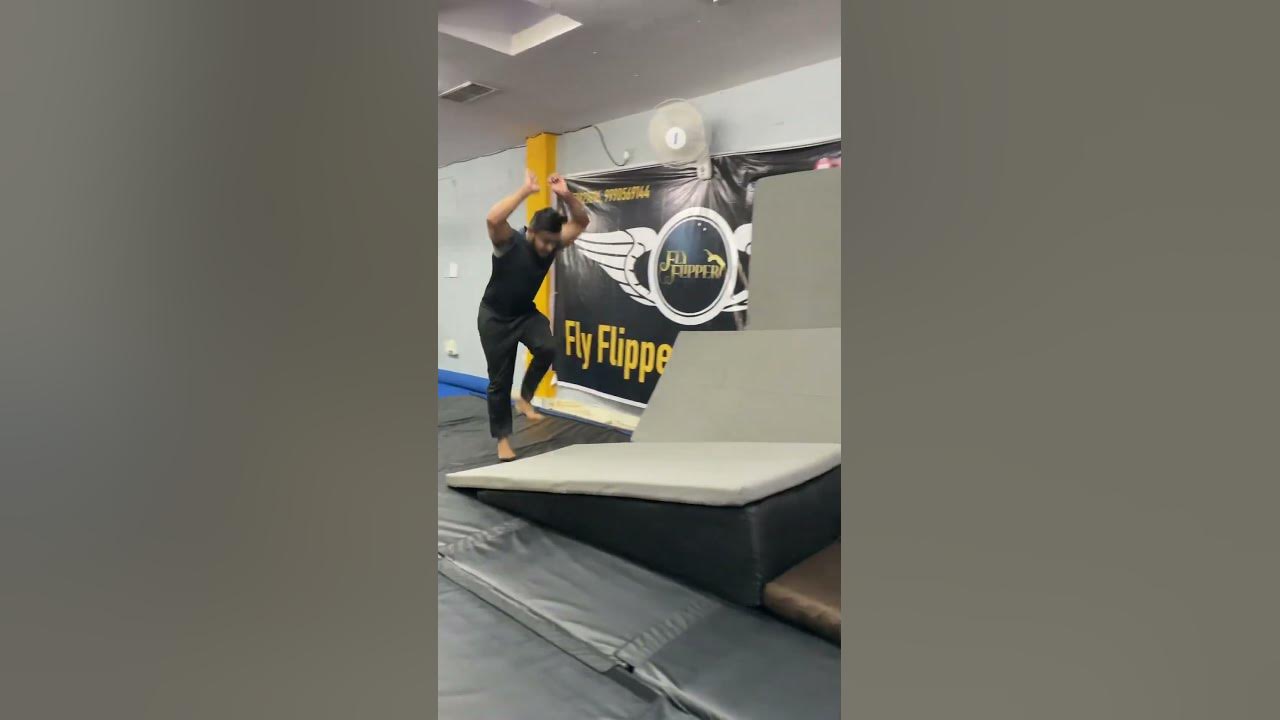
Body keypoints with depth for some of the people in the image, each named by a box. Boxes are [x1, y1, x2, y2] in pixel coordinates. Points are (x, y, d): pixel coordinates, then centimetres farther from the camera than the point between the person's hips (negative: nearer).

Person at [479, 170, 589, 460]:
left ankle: (525, 398, -1)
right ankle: (503, 439, 18)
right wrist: (526, 190, -42)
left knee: (547, 348, -27)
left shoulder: (553, 245, -11)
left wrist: (565, 194, -25)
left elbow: (581, 221, -8)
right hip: (495, 318, -4)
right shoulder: (509, 243, -24)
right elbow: (493, 219, -45)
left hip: (526, 313, 4)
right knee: (500, 381, 2)